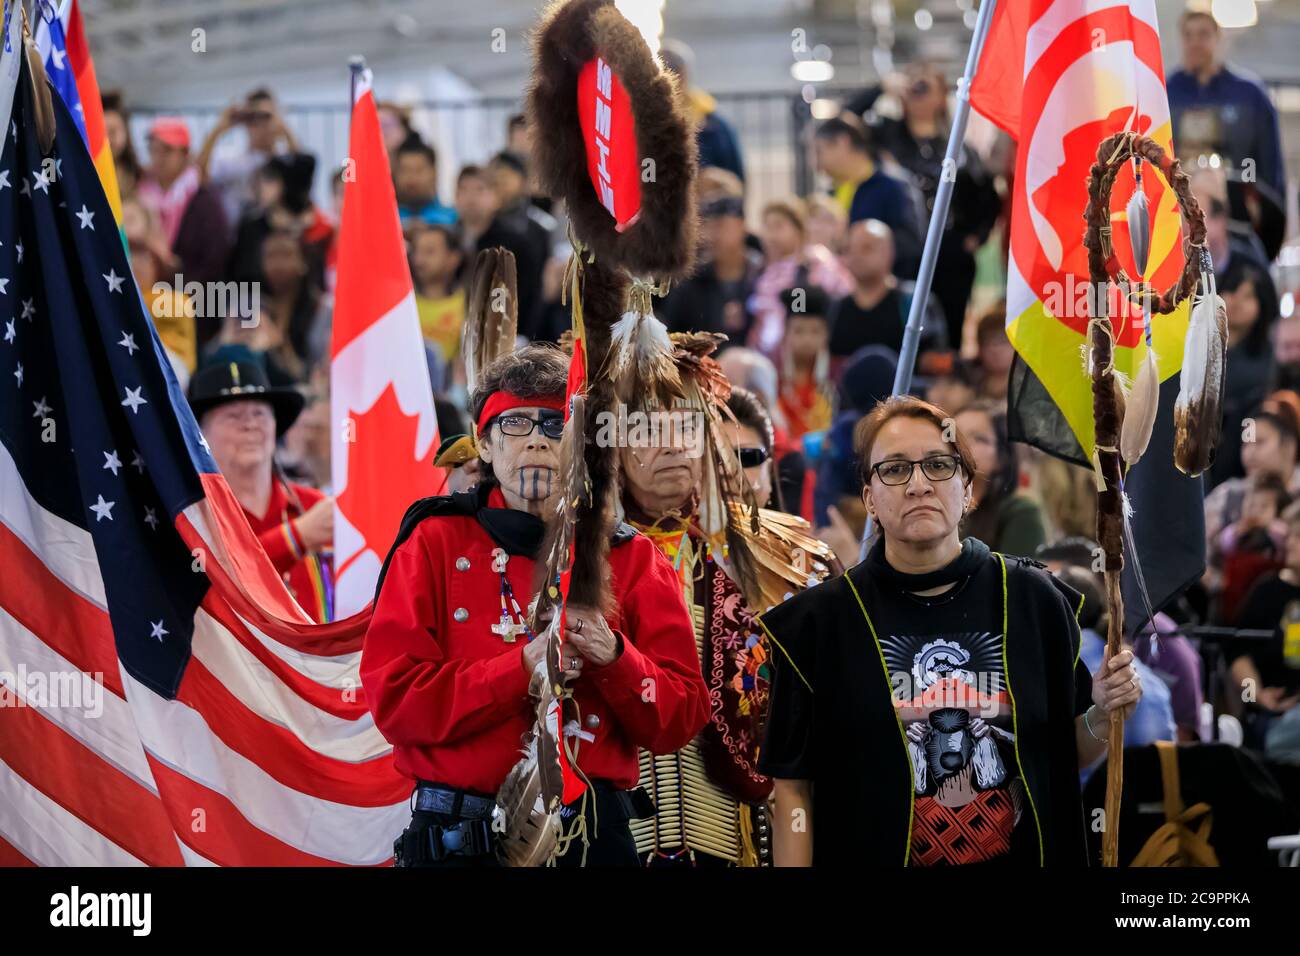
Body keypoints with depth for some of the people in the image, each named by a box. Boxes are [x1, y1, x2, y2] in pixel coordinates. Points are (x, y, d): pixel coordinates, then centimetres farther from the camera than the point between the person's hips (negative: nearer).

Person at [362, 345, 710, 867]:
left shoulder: (631, 558, 7)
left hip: (593, 836, 1)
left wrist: (613, 658, -17)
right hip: (460, 839, -1)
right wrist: (524, 668, -19)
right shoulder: (436, 541, 3)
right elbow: (393, 696, -9)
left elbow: (681, 720, 1)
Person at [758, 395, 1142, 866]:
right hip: (873, 854, -1)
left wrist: (1102, 716, -13)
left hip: (1020, 854, 2)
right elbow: (792, 787, -7)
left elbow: (1066, 756, 5)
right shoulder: (820, 619, -9)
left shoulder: (1033, 599, -5)